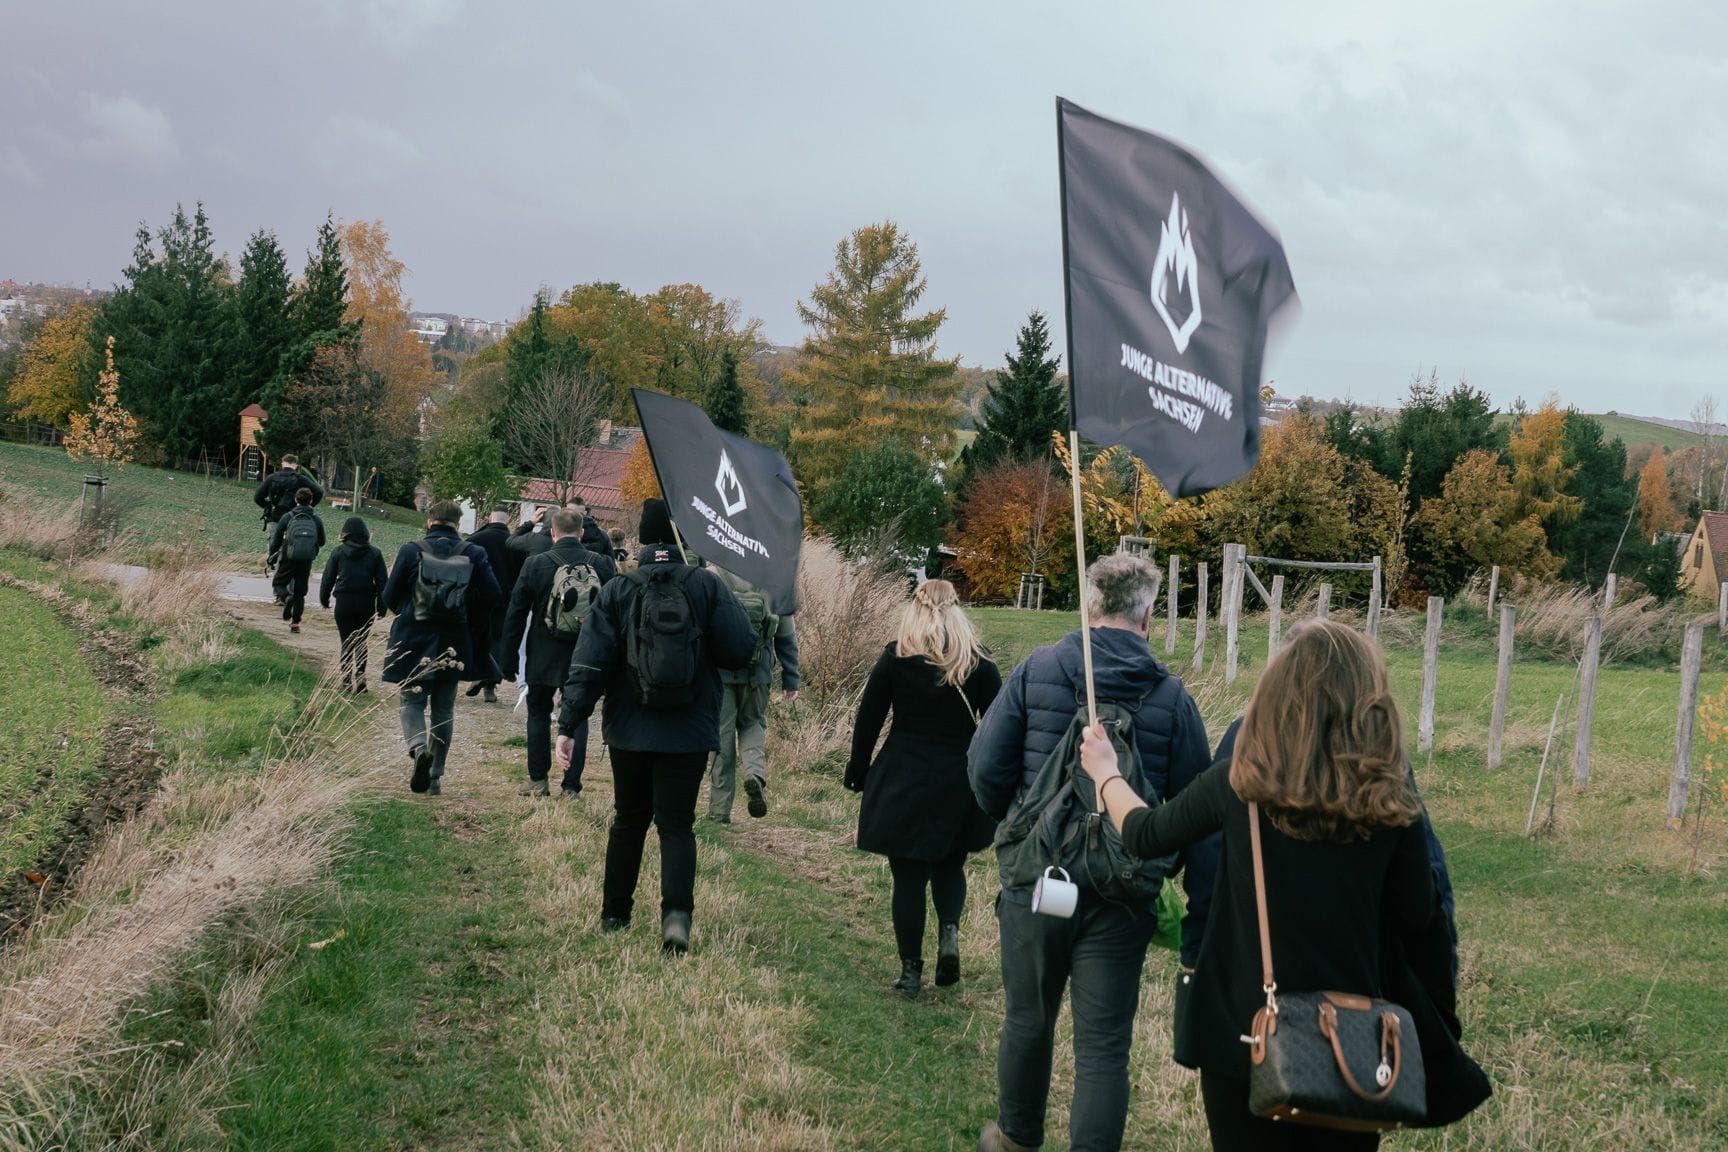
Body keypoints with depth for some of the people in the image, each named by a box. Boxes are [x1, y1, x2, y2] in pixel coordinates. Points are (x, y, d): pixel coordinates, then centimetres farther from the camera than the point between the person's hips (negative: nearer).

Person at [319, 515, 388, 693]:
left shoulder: (338, 552, -4)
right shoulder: (374, 553, 1)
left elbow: (328, 577, 0)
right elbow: (382, 581, 2)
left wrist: (324, 598, 14)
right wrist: (381, 608, 7)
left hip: (344, 602, -1)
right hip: (366, 603, 1)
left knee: (347, 643, 5)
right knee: (362, 643, 12)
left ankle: (346, 681, 3)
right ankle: (360, 679, 5)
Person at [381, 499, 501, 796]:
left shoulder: (412, 550, -6)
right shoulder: (474, 554, -3)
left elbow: (390, 596, -4)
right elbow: (491, 593, -8)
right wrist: (467, 616, 9)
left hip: (414, 641, -2)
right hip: (454, 644, 2)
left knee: (412, 703, 8)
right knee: (444, 709, 13)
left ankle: (419, 748, -22)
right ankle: (435, 777, 13)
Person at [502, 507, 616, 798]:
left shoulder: (535, 564, -8)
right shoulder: (602, 564, -4)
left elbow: (516, 615, -4)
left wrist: (508, 660, 4)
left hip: (544, 657, -1)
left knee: (538, 712, 16)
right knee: (578, 717, 9)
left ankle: (538, 779, 17)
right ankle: (571, 785, 7)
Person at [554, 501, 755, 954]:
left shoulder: (616, 592, -4)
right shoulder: (708, 585, -7)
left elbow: (589, 665, -8)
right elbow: (741, 650, -10)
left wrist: (568, 725, -7)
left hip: (629, 731, 1)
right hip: (689, 734, -1)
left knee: (628, 821, 17)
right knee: (677, 825, 5)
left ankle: (615, 914, 25)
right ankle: (677, 912, -14)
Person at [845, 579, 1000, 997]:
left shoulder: (895, 657, -3)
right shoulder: (979, 664, -1)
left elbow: (868, 719, 0)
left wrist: (858, 771, 10)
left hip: (902, 781, -1)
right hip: (960, 785, 1)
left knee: (908, 876, 7)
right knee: (949, 865, 21)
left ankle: (911, 970, 8)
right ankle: (950, 931, -5)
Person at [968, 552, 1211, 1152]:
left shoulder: (1036, 670, -7)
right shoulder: (1170, 693, -8)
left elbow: (985, 767, -7)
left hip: (1036, 880, 1)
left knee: (1027, 1020, 21)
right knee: (1103, 1045, 6)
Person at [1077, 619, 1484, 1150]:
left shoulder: (1238, 784, -11)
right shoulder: (1390, 802, -9)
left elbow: (1145, 836, 6)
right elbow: (1422, 924, 0)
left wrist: (1104, 773, 25)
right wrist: (1443, 1027, 14)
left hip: (1246, 1031, -1)